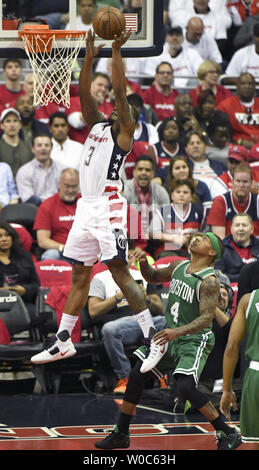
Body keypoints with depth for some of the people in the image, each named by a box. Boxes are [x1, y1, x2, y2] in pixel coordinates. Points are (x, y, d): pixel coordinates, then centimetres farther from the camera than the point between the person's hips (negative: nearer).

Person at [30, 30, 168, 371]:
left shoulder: (124, 131, 0)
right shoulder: (97, 126, 19)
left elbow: (120, 91, -10)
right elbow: (84, 94, 15)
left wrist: (117, 51, -9)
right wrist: (89, 58, 10)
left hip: (108, 206, -8)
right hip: (86, 205, 8)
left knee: (120, 271, -13)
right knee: (80, 274, 12)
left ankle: (153, 337, -12)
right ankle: (63, 342, 18)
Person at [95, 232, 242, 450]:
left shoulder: (210, 281, -18)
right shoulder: (179, 267, 5)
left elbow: (206, 318, -27)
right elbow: (153, 277, 23)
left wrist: (177, 332, -40)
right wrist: (144, 263, 1)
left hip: (195, 340, -8)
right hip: (171, 336, 8)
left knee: (185, 387, -25)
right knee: (137, 375, 4)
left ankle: (228, 434, -12)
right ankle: (120, 434, 17)